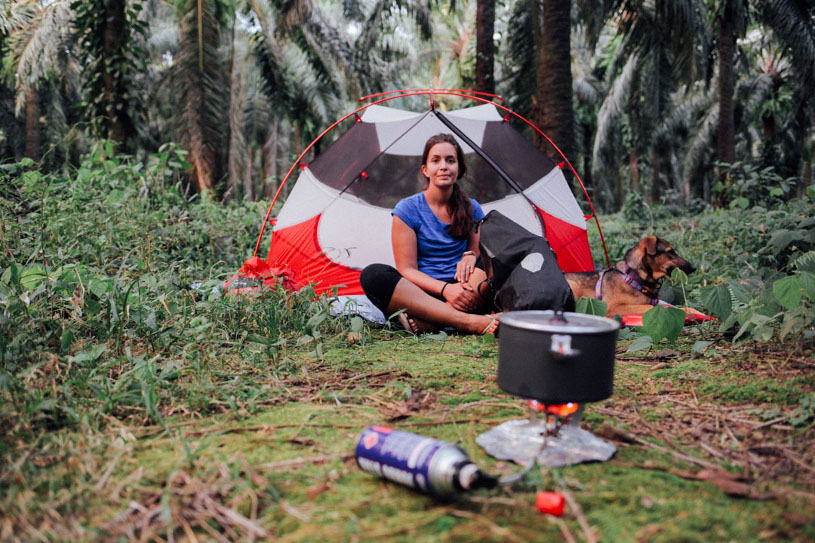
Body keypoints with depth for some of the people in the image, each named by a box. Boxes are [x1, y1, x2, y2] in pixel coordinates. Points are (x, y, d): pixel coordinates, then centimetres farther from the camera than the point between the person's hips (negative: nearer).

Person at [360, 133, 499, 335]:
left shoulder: (472, 209, 9)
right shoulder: (408, 209, -1)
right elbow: (407, 269, -6)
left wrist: (470, 256, -12)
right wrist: (444, 288, -23)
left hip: (461, 291, 2)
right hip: (422, 293, -2)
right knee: (373, 275, -31)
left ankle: (424, 322, -36)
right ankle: (467, 321, -44)